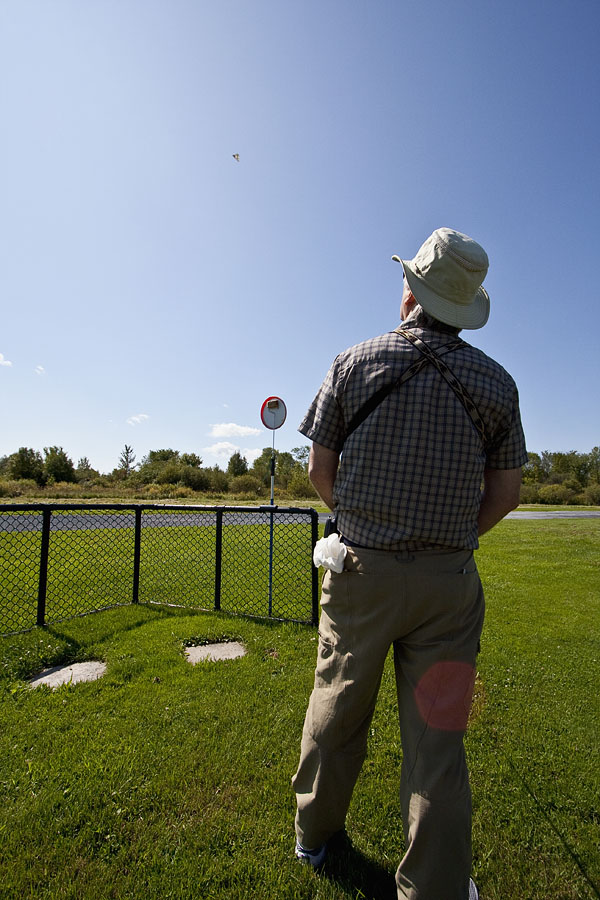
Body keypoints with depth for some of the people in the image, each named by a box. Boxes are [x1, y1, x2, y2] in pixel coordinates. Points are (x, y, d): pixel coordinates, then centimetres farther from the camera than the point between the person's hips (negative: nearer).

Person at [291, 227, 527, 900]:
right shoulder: (496, 382, 1)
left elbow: (319, 471, -1)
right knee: (435, 738, 13)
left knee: (335, 712, 20)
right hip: (449, 581, 1)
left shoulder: (354, 363, -3)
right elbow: (505, 495, 4)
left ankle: (314, 832, 44)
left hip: (360, 571, 0)